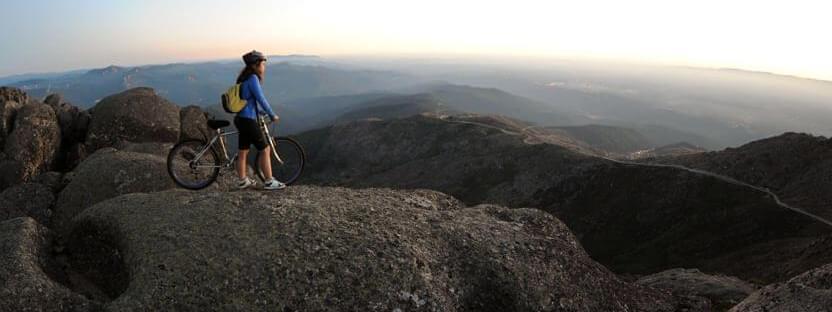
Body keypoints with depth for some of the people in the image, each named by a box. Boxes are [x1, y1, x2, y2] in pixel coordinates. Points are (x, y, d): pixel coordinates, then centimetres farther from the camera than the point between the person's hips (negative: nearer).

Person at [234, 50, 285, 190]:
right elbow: (261, 99, -16)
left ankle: (243, 181, 24)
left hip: (241, 119, 10)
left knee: (243, 152, 15)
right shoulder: (253, 78, -13)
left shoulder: (244, 79, 16)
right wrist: (272, 115, -6)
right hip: (248, 120, -9)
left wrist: (264, 112, 22)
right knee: (265, 150, -2)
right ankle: (269, 182, 3)